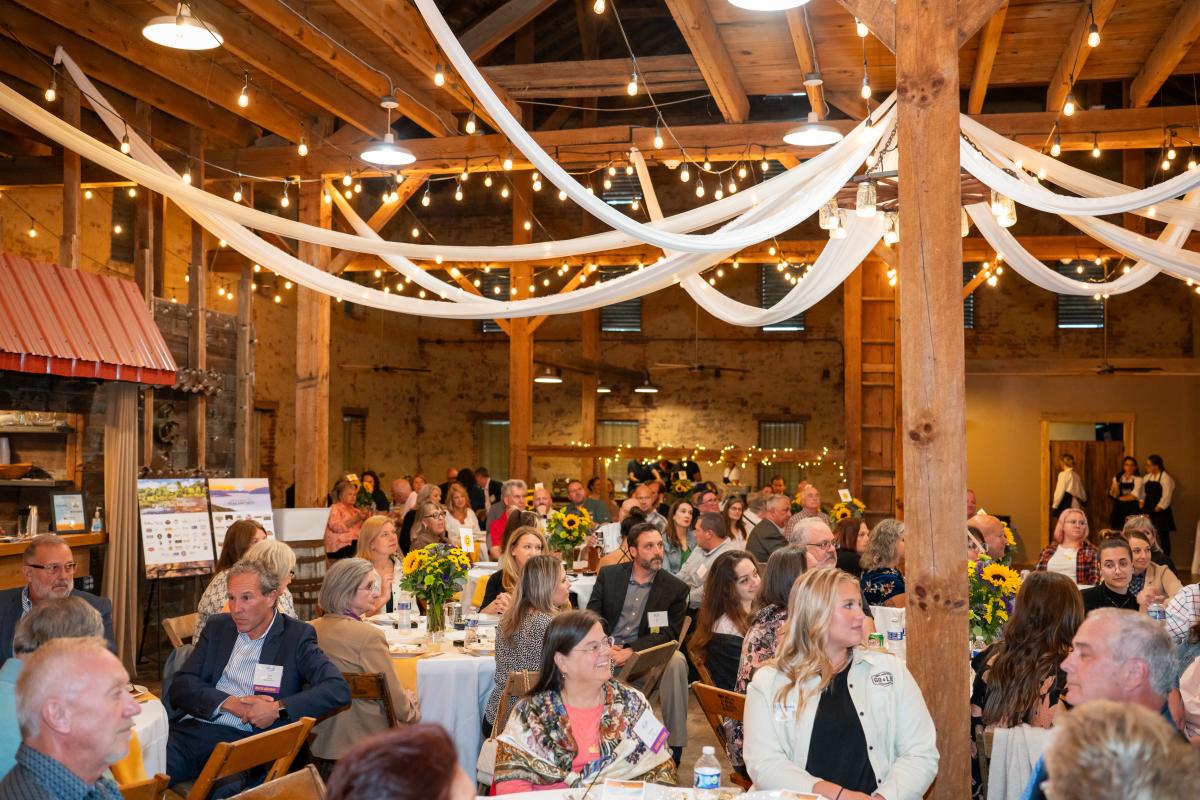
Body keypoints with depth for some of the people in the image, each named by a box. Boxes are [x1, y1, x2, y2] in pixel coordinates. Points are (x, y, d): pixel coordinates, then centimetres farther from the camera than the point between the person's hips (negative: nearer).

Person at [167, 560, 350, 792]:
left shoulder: (296, 636, 4)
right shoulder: (217, 627, 17)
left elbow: (338, 689, -8)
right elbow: (180, 687, 8)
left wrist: (278, 709, -17)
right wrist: (230, 703, -8)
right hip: (193, 729, 3)